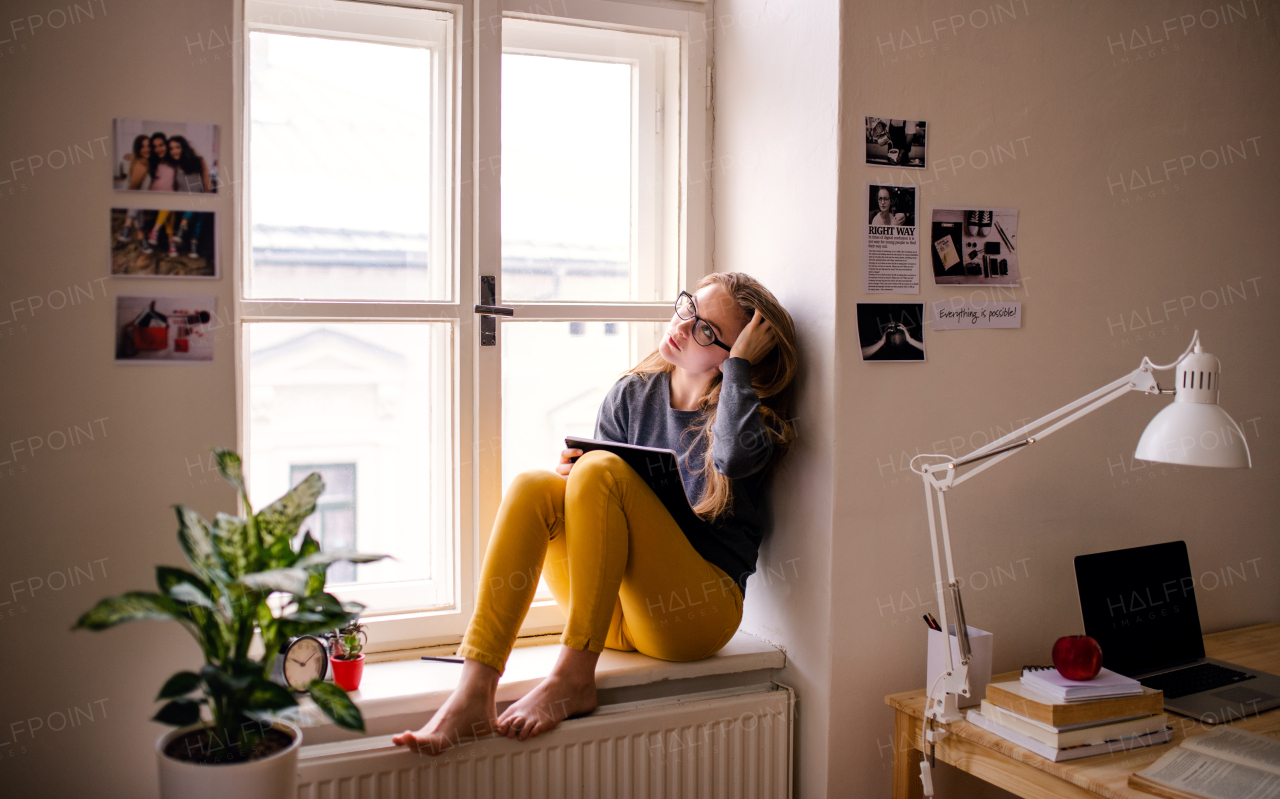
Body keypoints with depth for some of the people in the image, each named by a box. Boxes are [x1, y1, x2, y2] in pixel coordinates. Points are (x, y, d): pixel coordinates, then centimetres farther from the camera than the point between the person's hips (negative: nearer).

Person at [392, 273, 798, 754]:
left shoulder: (749, 411, 0)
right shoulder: (632, 395, 12)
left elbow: (735, 456, -26)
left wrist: (740, 363, -13)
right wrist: (572, 479, -12)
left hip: (697, 613, -5)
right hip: (615, 611, 5)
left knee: (601, 471, -25)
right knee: (533, 487, -21)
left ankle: (574, 678, -28)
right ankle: (473, 694, -32)